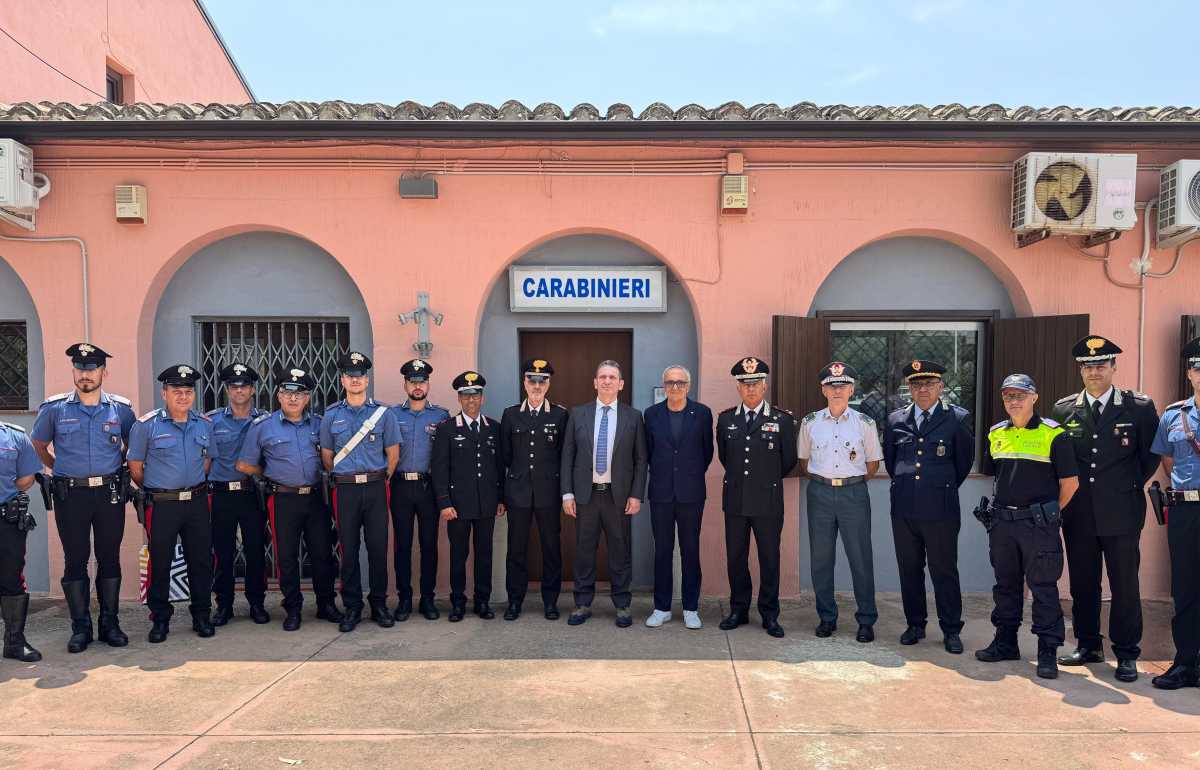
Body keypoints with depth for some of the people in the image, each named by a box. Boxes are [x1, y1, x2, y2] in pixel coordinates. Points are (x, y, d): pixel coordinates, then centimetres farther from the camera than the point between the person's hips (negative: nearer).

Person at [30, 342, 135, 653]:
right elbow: (38, 446, 15)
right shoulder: (54, 408, 2)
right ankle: (80, 627, 14)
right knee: (75, 560, 4)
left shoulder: (121, 408, 4)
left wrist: (117, 469, 8)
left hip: (110, 493, 1)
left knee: (109, 559, 7)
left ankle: (110, 624, 17)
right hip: (70, 495, 0)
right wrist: (62, 470, 8)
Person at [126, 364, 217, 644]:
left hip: (197, 502, 3)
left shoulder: (205, 424, 7)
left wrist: (194, 487, 13)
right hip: (161, 505, -3)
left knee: (201, 560, 8)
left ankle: (202, 615, 21)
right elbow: (135, 466, 1)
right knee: (160, 562, 4)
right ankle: (160, 619, 18)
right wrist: (155, 490, 8)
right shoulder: (146, 425, -5)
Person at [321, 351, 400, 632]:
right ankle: (352, 607, 16)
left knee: (378, 547, 2)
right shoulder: (331, 415, 6)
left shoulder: (383, 413, 3)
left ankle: (379, 604, 16)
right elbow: (327, 455, 13)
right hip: (345, 490, 1)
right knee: (348, 549, 5)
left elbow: (393, 454, 8)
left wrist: (379, 480, 10)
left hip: (375, 489, -1)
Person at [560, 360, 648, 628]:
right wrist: (567, 494, -2)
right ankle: (583, 604, 22)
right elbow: (567, 456, 4)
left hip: (619, 496, -1)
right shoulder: (577, 414, 4)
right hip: (585, 494, 1)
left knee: (621, 552, 7)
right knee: (584, 551, 9)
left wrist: (636, 495, -5)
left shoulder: (633, 417, 2)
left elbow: (640, 459, 2)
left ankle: (622, 605, 20)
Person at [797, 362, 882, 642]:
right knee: (821, 557, 7)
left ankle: (866, 621, 14)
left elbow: (873, 462, 10)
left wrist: (854, 482, 6)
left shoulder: (865, 423, 1)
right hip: (819, 494, 2)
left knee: (860, 557, 1)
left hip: (854, 493, -1)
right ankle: (826, 617, 20)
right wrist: (819, 480, 9)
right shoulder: (810, 422, 5)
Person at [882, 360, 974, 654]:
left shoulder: (958, 418, -1)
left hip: (941, 509, -3)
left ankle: (951, 630, 17)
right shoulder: (895, 420, 8)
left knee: (944, 571, 4)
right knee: (909, 569, 12)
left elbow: (964, 461, 7)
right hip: (904, 508, 3)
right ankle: (915, 625, 25)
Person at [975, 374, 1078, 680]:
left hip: (1038, 524, -5)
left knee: (1043, 588, 0)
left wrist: (1049, 513, 4)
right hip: (1001, 522, 5)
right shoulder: (996, 434, 10)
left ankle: (1048, 652, 9)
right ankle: (1005, 643, 24)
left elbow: (1070, 482, -3)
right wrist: (1004, 507, 16)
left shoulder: (1052, 434, -6)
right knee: (1006, 584, 13)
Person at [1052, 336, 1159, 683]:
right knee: (1082, 584, 11)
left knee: (1125, 585, 4)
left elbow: (1151, 455, 6)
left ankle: (1126, 654, 17)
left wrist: (1130, 485, 4)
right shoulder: (1063, 410, 4)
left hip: (1121, 512, -2)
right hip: (1078, 513, 3)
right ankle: (1088, 645, 26)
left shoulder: (1139, 407, -2)